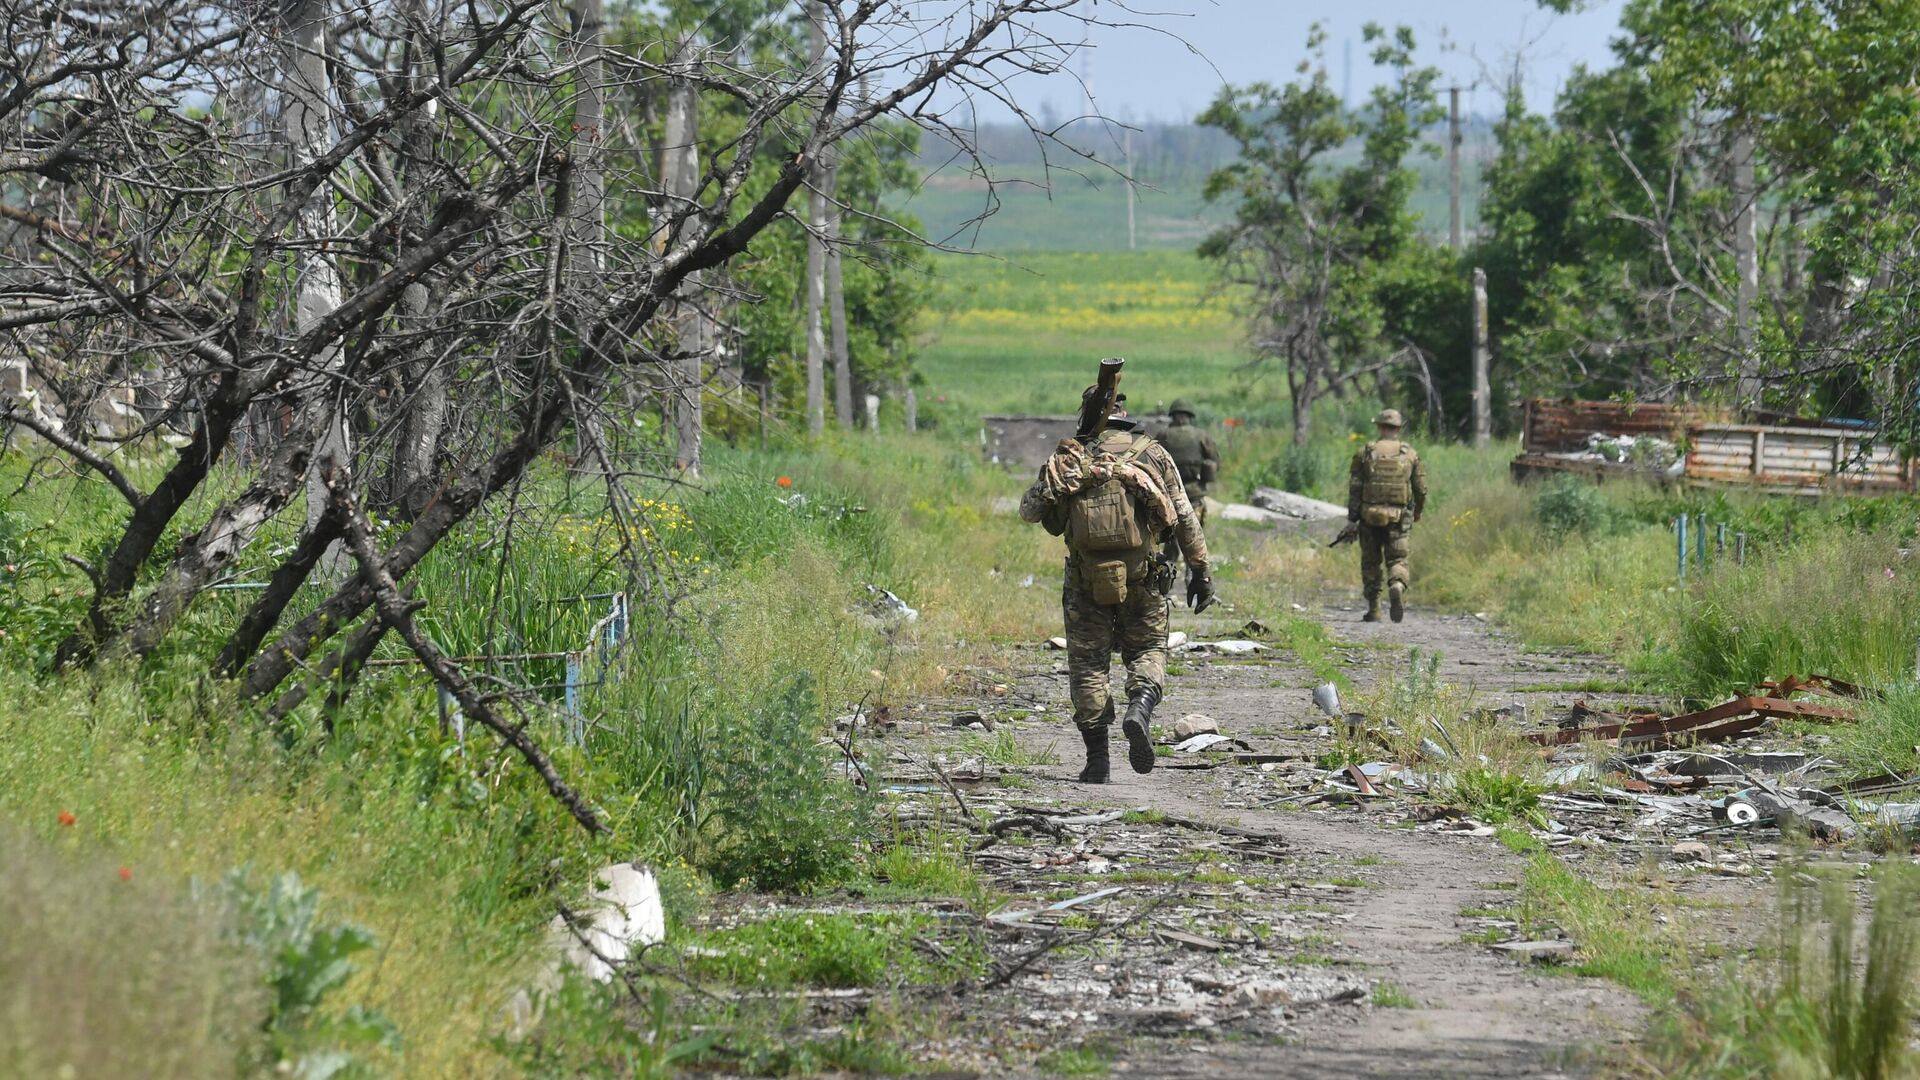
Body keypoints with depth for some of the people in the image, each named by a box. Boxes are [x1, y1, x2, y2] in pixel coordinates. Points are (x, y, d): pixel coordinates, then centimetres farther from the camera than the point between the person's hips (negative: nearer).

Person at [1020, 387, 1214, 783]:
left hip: (1086, 580, 0)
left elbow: (1029, 510, 9)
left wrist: (1053, 478, 27)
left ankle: (1097, 758, 5)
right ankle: (1140, 706, -16)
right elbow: (1185, 518, 3)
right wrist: (1200, 571, 10)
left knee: (1088, 662, 10)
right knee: (1148, 651, 16)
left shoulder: (1068, 460, 2)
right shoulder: (1152, 455, 2)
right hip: (1142, 579, 0)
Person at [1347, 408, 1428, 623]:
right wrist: (1417, 513, 20)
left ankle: (1374, 610, 12)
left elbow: (1354, 487, -3)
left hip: (1370, 516, 0)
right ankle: (1397, 587, -28)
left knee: (1370, 562, 12)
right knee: (1397, 560, 4)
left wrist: (1352, 517, 2)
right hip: (1398, 517, 0)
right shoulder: (1410, 454, 3)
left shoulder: (1365, 452, 0)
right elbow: (1421, 489, 4)